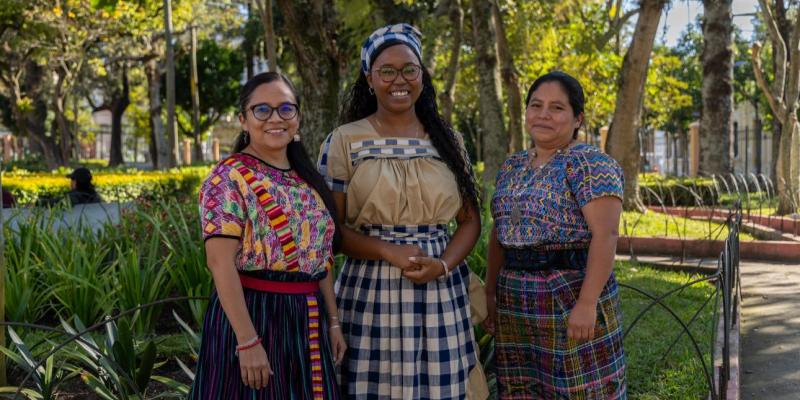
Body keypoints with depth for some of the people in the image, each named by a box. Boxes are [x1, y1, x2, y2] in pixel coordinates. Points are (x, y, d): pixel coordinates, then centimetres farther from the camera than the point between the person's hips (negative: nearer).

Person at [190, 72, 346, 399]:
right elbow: (220, 263, -19)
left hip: (308, 321, 7)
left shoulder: (307, 179, 10)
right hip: (250, 316, -7)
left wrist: (333, 322, 11)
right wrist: (248, 342, -23)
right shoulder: (230, 179, -12)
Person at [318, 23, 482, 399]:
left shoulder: (446, 140, 9)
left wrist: (442, 265, -10)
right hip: (372, 291, -2)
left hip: (440, 293, 3)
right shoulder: (344, 141, 0)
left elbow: (470, 220, 9)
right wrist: (389, 252, -18)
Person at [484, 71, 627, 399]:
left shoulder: (592, 164, -10)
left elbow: (605, 235, -18)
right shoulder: (512, 167, 13)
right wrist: (490, 292, 12)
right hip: (515, 304, 7)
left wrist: (586, 303, -23)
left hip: (571, 297, -7)